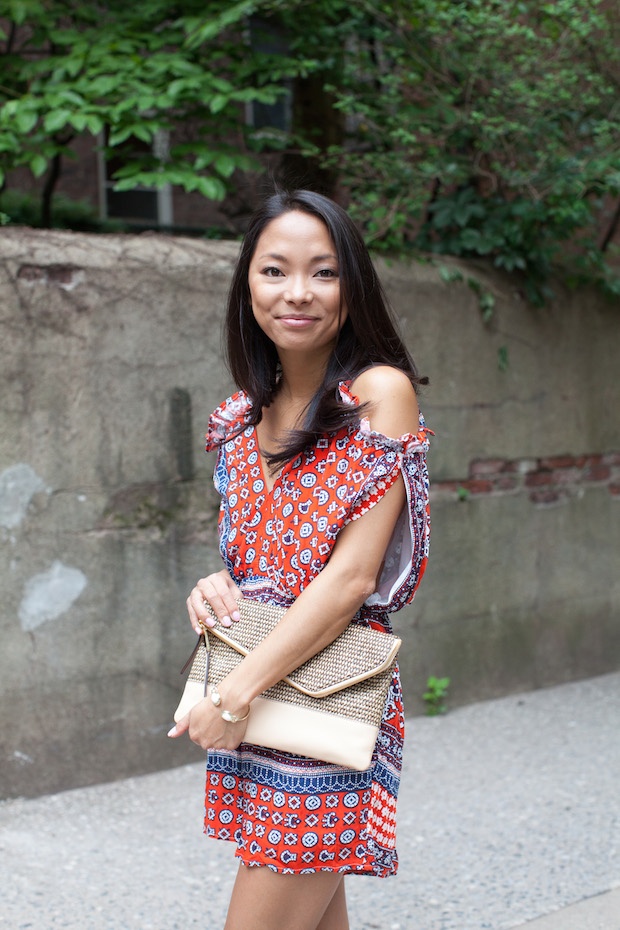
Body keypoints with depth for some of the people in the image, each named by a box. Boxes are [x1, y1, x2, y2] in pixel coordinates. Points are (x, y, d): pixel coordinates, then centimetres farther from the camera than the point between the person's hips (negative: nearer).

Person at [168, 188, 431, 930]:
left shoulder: (379, 390, -10)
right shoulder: (244, 418, 10)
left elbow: (354, 574, -16)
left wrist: (235, 695, -17)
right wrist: (217, 584, -2)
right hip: (247, 705, 6)